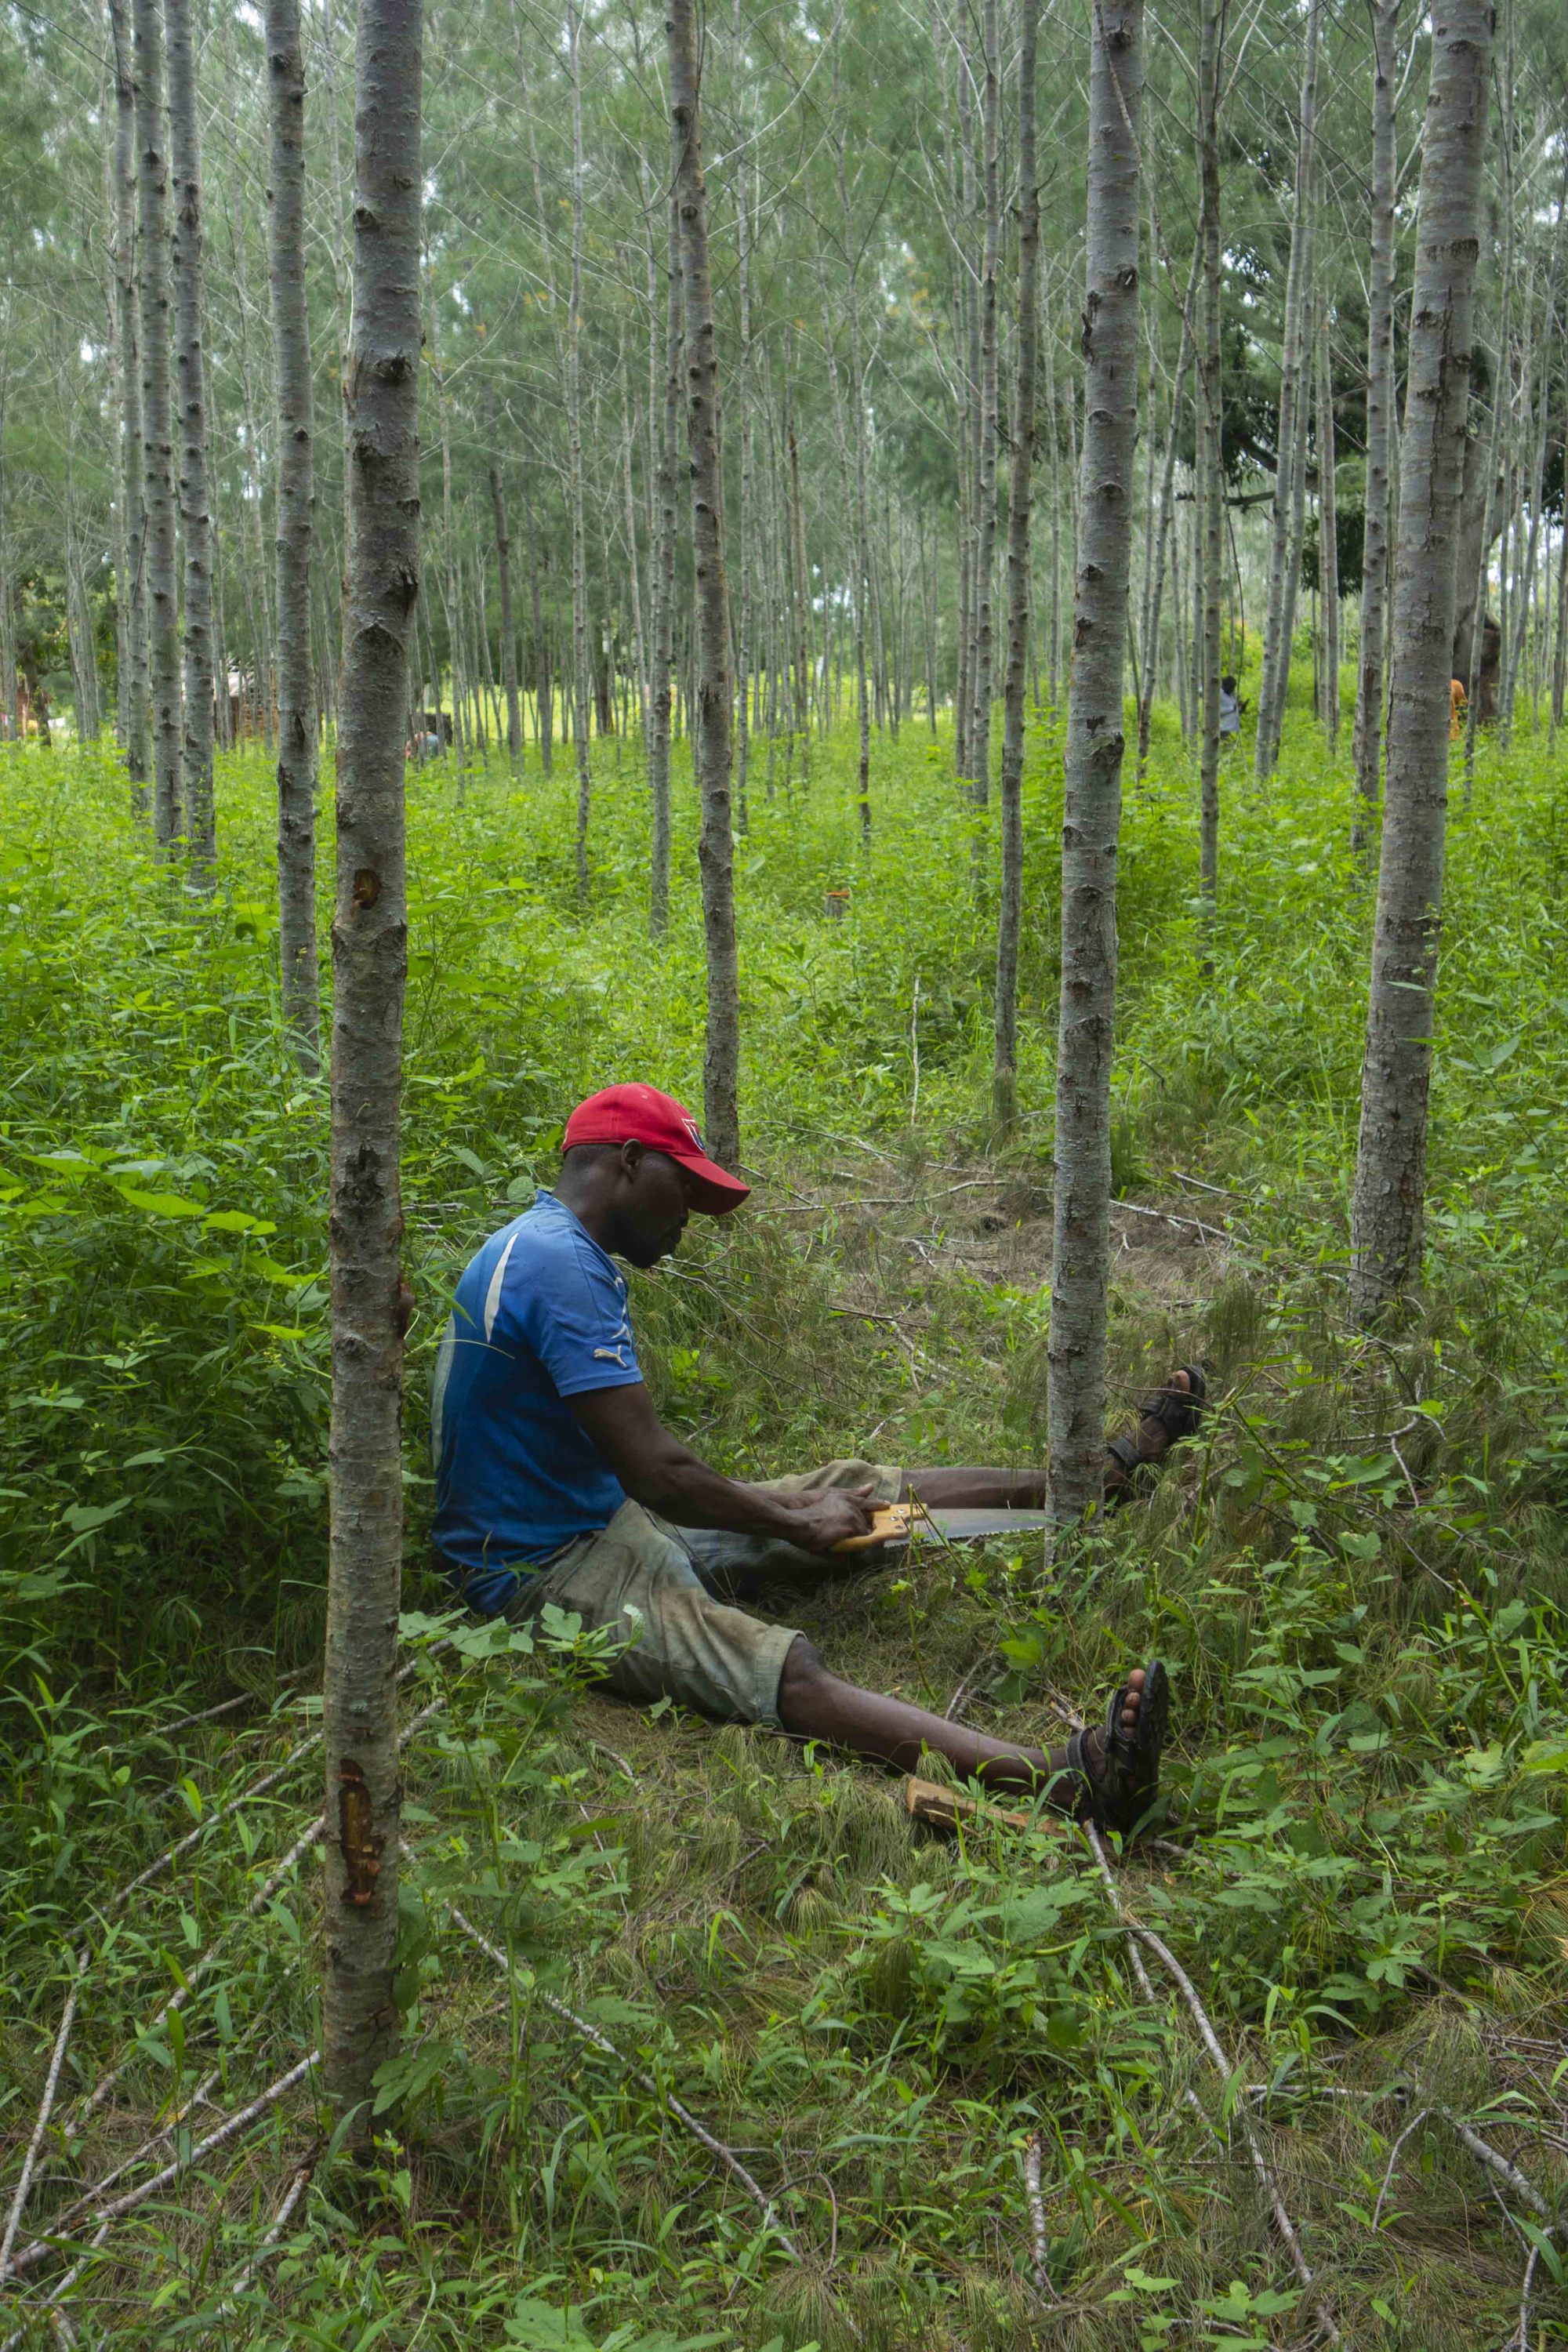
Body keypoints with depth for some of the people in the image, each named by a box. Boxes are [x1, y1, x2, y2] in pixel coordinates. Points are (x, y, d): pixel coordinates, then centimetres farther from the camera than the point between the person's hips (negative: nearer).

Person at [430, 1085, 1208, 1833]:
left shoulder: (552, 1250, 12)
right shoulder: (560, 1265, -21)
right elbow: (656, 1474, -24)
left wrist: (789, 1505, 8)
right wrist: (798, 1524, -10)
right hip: (547, 1572, -11)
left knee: (850, 1486, 10)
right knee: (786, 1672, -31)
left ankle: (1108, 1469, 18)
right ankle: (1070, 1779, -49)